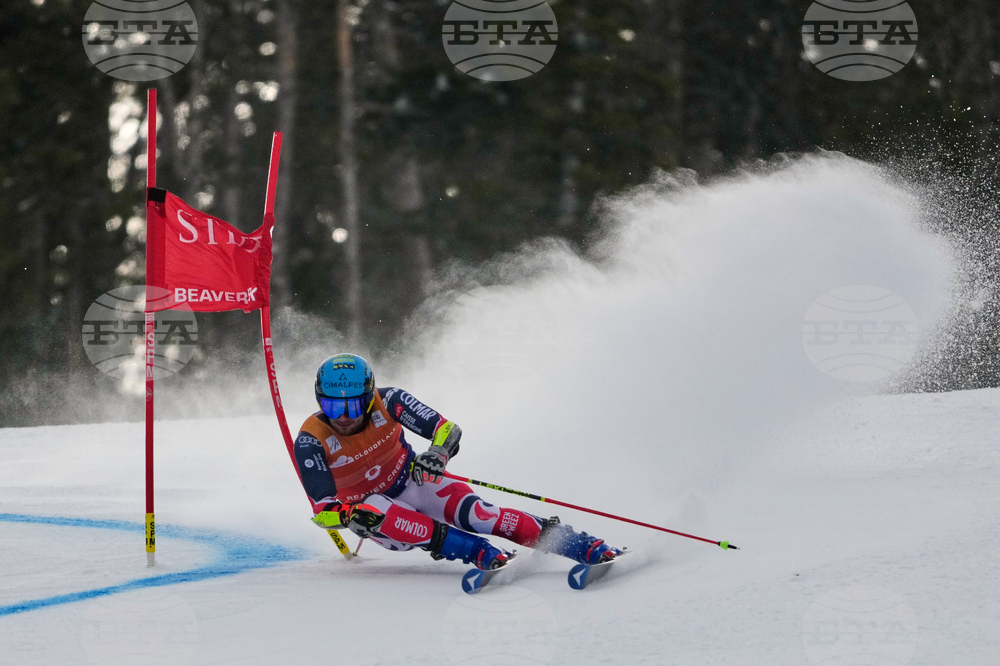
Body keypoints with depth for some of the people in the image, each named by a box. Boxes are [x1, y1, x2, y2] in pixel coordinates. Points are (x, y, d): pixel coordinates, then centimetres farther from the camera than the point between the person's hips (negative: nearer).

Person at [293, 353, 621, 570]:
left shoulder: (386, 402, -20)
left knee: (474, 513, -28)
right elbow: (321, 511, -25)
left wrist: (437, 453, -41)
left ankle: (592, 549, -33)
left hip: (414, 483, 1)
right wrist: (347, 516, -48)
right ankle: (483, 555, -44)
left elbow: (447, 429, -18)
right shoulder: (312, 441, -24)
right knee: (373, 511, -38)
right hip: (375, 511, -1)